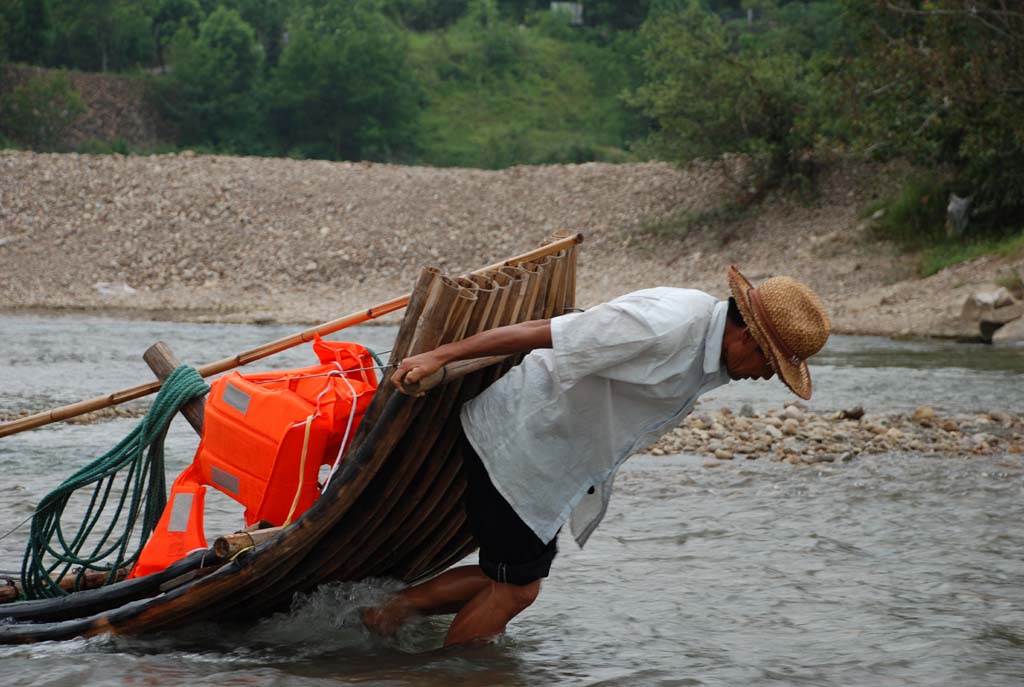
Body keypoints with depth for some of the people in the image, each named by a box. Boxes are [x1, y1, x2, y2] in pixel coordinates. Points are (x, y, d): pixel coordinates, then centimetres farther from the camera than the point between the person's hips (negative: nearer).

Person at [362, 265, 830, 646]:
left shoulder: (708, 345, 2)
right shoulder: (665, 325, -29)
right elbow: (541, 332, -27)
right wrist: (439, 357, -25)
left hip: (562, 461, 9)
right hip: (514, 438, -9)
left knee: (514, 578, 13)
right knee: (516, 588, 0)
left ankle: (390, 613, 21)